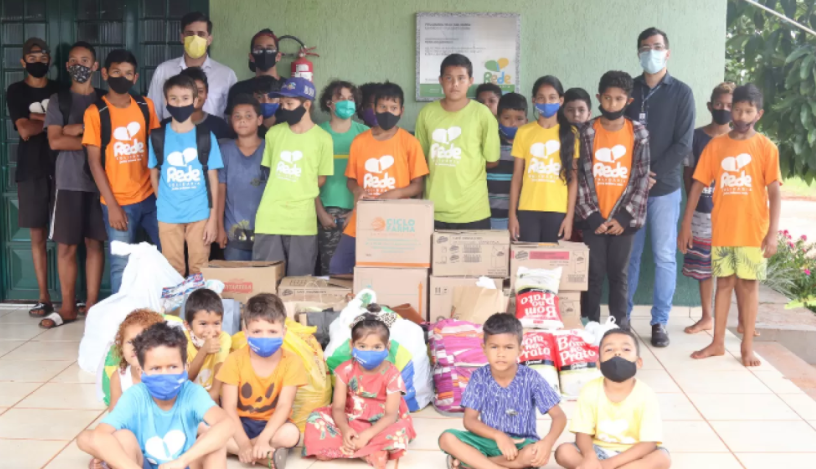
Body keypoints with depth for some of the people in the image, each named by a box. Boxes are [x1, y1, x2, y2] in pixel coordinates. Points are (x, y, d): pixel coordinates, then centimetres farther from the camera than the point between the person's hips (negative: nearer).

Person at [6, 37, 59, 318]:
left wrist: (38, 119, -10)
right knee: (38, 236, 3)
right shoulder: (16, 91, 6)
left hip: (61, 169, 0)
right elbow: (25, 131, -7)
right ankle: (44, 298, 8)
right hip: (31, 172, 0)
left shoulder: (61, 90, 10)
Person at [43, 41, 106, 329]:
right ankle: (68, 307, 9)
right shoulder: (58, 100, 6)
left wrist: (76, 129, -9)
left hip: (98, 181, 1)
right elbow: (55, 141, -5)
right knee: (66, 246, 1)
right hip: (69, 182, 0)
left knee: (95, 243, 4)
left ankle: (92, 304, 11)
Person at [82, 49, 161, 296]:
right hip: (119, 202, -3)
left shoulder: (146, 106, 5)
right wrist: (112, 205, -11)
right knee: (122, 266, 2)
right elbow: (94, 162, -6)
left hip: (150, 197, 4)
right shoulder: (95, 112, -5)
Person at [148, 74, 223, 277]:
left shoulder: (206, 136, -2)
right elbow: (154, 174, 12)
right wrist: (164, 203, 5)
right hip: (168, 216, 1)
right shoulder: (157, 137, 0)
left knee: (199, 271, 7)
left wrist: (213, 218, -4)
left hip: (200, 215, -1)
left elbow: (213, 179, -1)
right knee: (173, 272, 10)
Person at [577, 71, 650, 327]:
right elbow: (580, 177, -2)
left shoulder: (639, 133, 1)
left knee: (619, 275, 7)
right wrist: (592, 216, -8)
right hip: (594, 219, 0)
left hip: (623, 219, 0)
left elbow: (642, 178, -1)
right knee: (593, 275, 2)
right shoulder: (587, 133, 0)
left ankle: (620, 327, 15)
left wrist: (624, 217, -8)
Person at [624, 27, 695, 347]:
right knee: (629, 254, 6)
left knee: (664, 256, 2)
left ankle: (659, 322, 8)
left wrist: (653, 175, -12)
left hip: (665, 187, -1)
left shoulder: (681, 93, 2)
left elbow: (683, 144, -5)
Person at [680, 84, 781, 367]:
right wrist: (686, 226, 1)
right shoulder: (715, 146, 3)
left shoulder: (766, 147, -2)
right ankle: (718, 343, 18)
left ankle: (747, 347, 14)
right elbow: (698, 186, 4)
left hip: (753, 231, -2)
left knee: (748, 284, 5)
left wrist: (773, 233, -12)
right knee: (724, 283, 9)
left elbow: (774, 192, -5)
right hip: (722, 230, 2)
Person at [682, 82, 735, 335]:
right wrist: (693, 203, 2)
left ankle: (743, 319, 12)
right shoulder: (696, 136, 3)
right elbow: (688, 173, 9)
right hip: (703, 213, 1)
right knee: (702, 267, 8)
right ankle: (706, 317, 21)